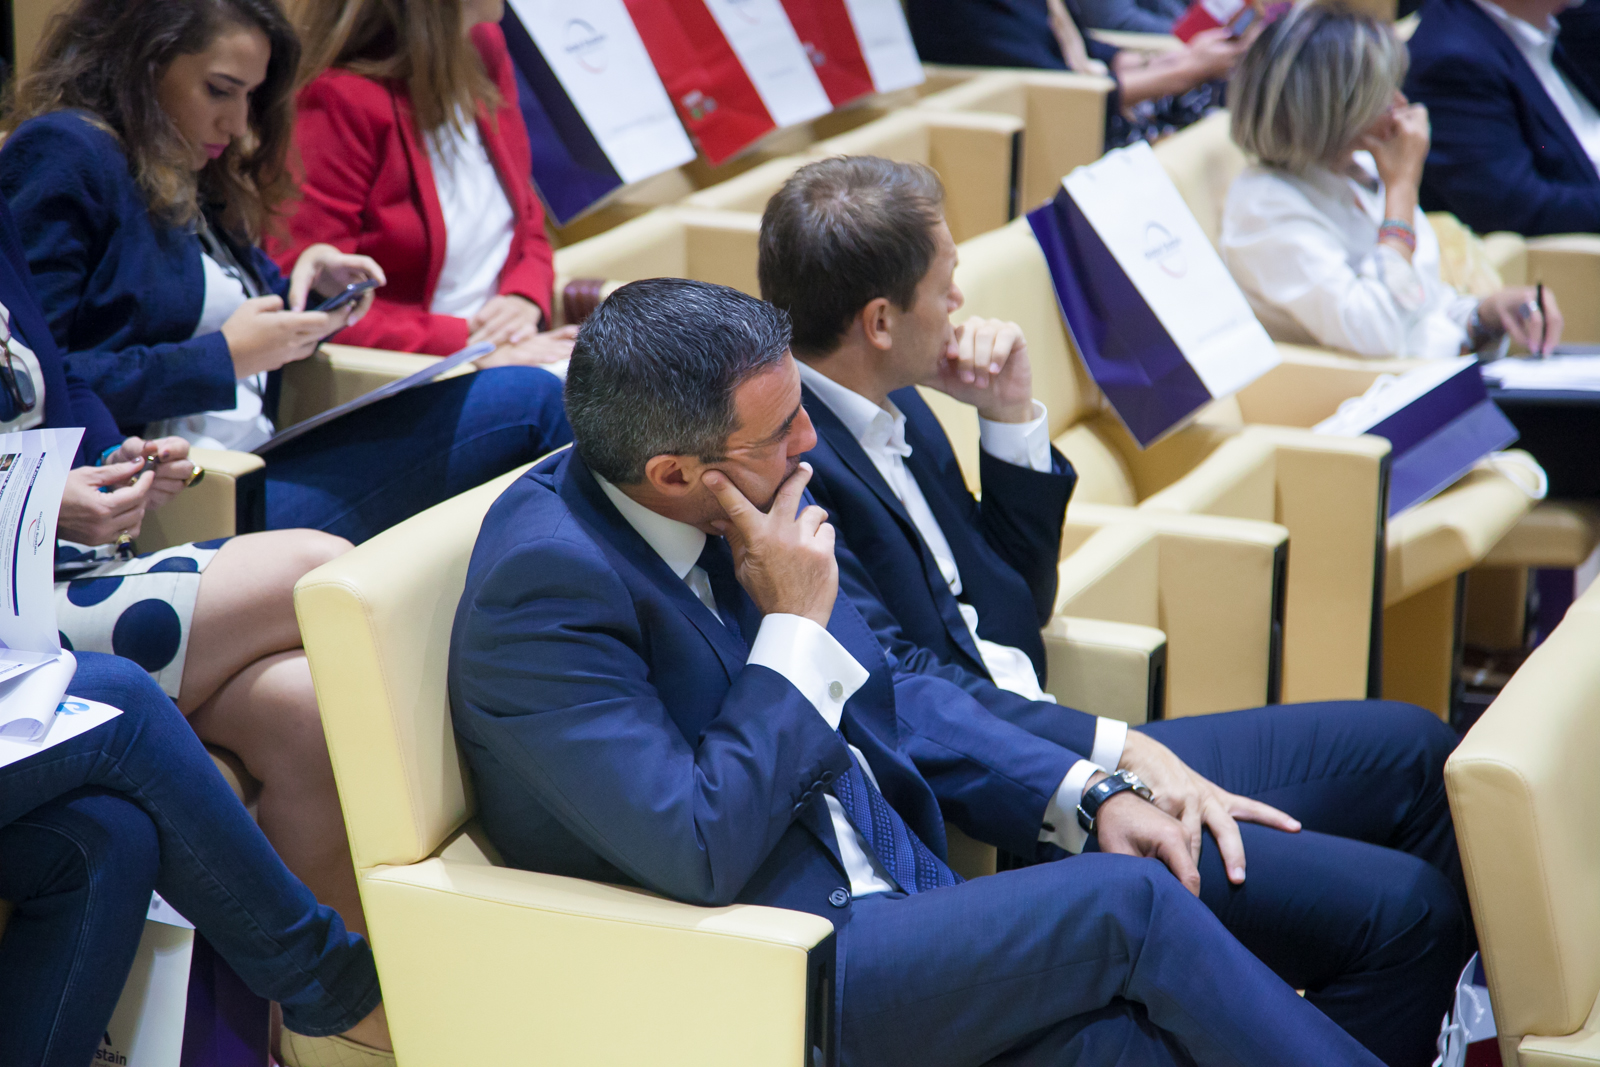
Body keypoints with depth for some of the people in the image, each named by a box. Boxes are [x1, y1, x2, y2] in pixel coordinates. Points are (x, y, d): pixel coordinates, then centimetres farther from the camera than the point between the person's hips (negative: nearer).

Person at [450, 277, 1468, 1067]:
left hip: (899, 893, 8)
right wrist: (795, 626, -18)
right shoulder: (546, 581, -19)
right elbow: (698, 853, -24)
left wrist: (1091, 794, 4)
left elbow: (889, 694, 16)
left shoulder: (738, 510, 5)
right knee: (1129, 905, -21)